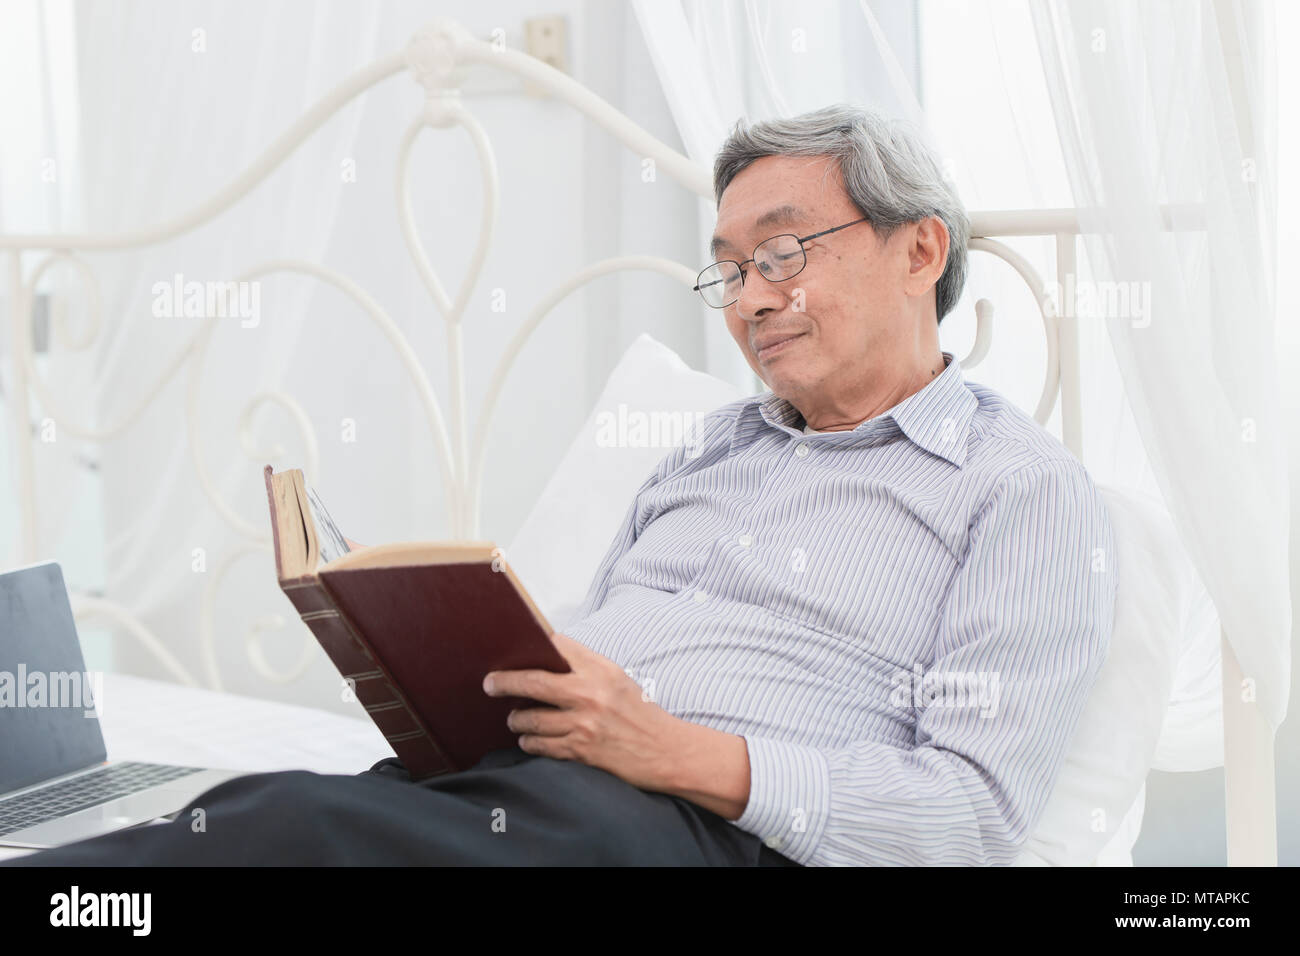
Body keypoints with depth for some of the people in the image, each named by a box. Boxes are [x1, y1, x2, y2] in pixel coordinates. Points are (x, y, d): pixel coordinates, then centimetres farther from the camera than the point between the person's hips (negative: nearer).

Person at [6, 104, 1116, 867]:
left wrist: (676, 751, -17)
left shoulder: (1028, 489, 5)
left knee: (307, 823, -33)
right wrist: (469, 680, 0)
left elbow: (975, 807, -7)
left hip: (718, 830, -6)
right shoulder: (711, 447, 27)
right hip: (515, 776, 6)